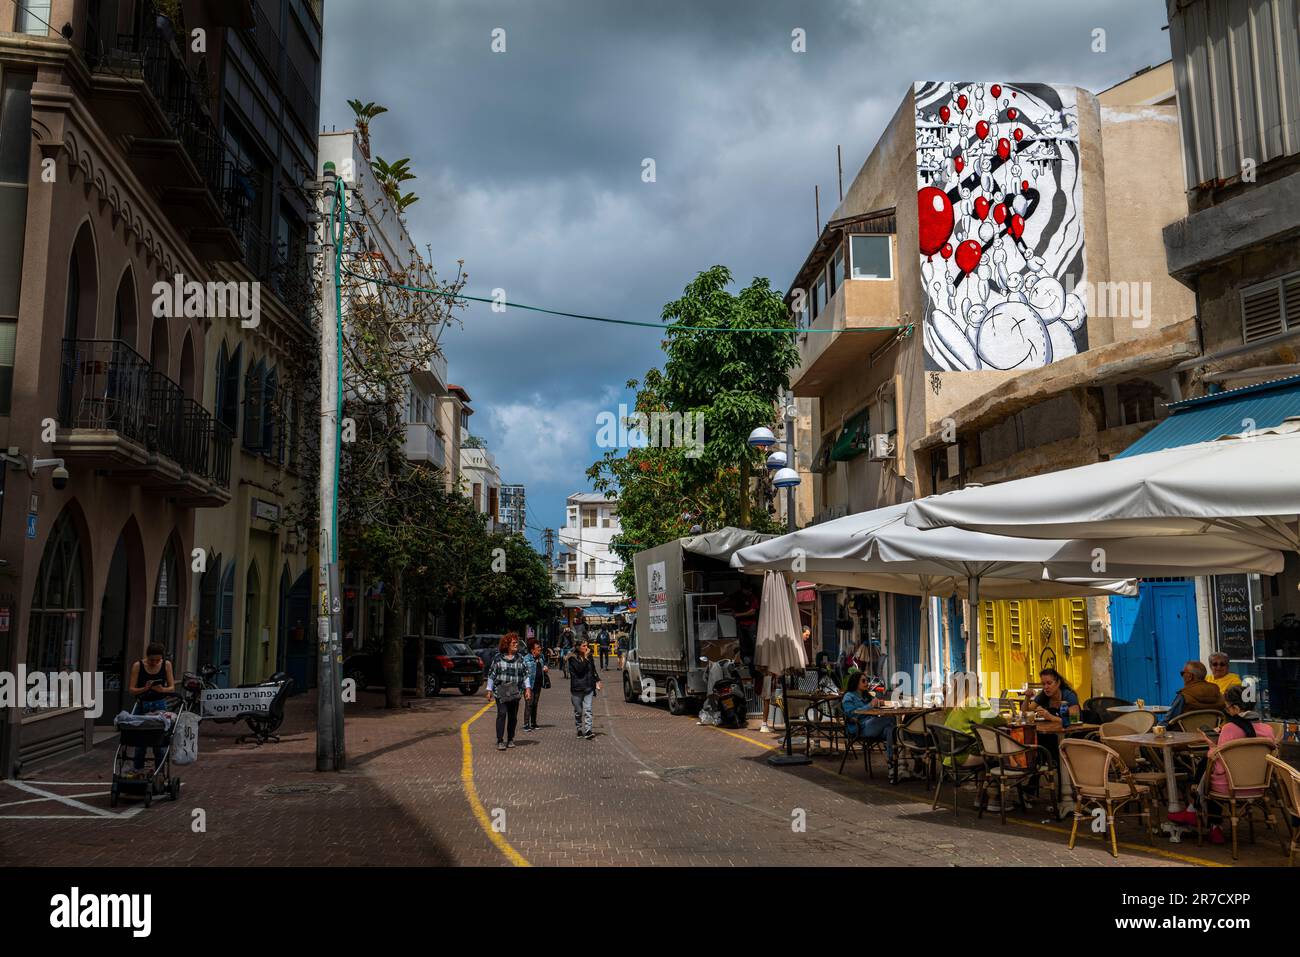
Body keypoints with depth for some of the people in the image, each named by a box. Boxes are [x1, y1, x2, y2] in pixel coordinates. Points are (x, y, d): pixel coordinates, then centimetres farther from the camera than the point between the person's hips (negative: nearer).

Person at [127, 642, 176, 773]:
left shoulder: (166, 665, -4)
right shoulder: (138, 666, -8)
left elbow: (172, 688, -2)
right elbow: (132, 689, -7)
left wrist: (162, 689, -23)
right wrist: (145, 689, -26)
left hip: (160, 705, 0)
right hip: (142, 705, 0)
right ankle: (137, 770, 22)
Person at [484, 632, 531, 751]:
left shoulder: (520, 658, 8)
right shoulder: (498, 658, 1)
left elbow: (525, 674, 10)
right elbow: (491, 674, 5)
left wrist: (527, 688, 2)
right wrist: (489, 690, 4)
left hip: (515, 692, 3)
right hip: (500, 691, -3)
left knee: (513, 717, 7)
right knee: (502, 714, -13)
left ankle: (510, 740, 21)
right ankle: (500, 741, -12)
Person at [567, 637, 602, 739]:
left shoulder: (590, 657, 10)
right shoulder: (573, 658, -7)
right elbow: (579, 669, -20)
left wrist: (597, 681, 12)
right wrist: (585, 658, -18)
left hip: (588, 687, 3)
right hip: (577, 688, -3)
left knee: (588, 709, -8)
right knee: (578, 711, 8)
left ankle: (588, 731, -14)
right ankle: (579, 730, 22)